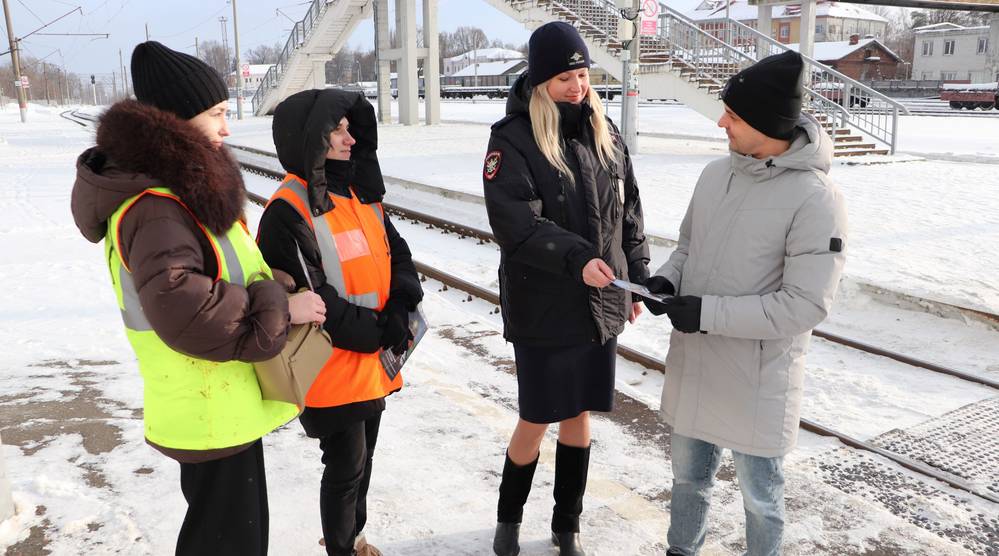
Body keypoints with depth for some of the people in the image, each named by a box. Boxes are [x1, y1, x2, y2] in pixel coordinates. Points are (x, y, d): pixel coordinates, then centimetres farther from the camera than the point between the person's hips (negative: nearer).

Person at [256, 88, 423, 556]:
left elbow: (398, 252, 6)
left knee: (362, 456, 22)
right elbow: (311, 298, -21)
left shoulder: (359, 193, 7)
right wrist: (375, 332, -15)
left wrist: (399, 310, -11)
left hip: (374, 360, 8)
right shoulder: (288, 211, -18)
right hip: (333, 368, -8)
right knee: (347, 464, 7)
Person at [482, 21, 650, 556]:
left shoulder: (605, 133, 7)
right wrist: (576, 258, -30)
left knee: (579, 416, 15)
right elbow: (514, 222, -20)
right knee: (536, 422, 6)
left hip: (602, 305, 5)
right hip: (543, 308, -4)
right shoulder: (512, 138, -10)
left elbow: (629, 212, 13)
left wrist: (637, 278, 13)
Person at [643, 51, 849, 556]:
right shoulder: (716, 174, 1)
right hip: (692, 363, 6)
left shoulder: (815, 198, -19)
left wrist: (708, 313, -23)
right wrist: (667, 279, -6)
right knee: (688, 475, 23)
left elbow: (806, 305, -22)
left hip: (757, 377, -6)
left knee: (760, 493, 14)